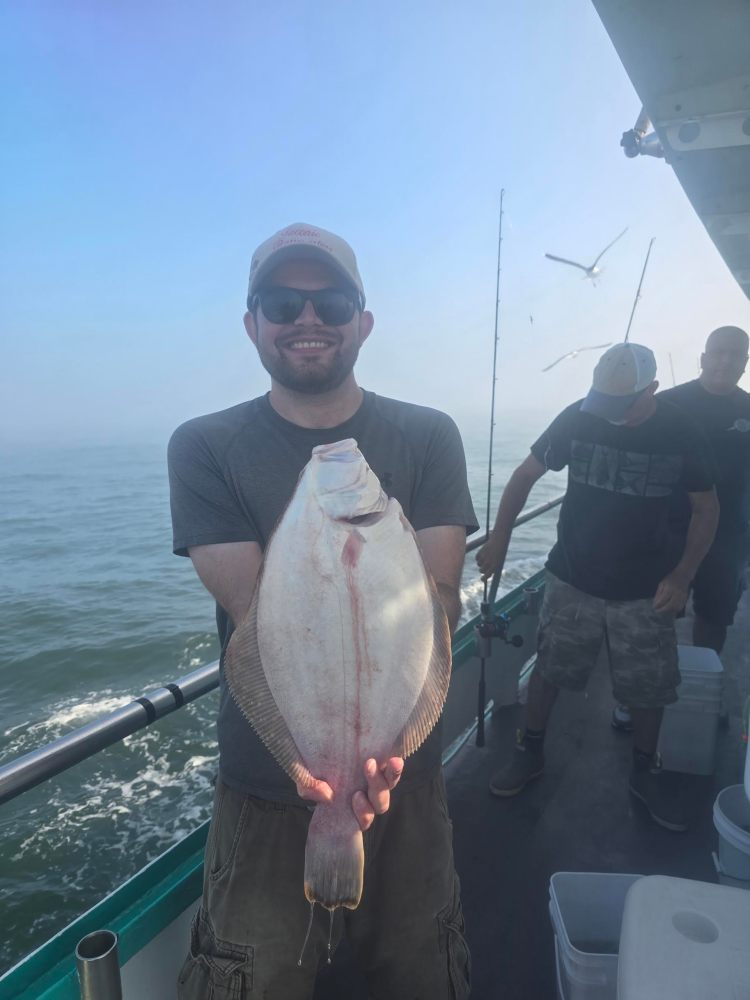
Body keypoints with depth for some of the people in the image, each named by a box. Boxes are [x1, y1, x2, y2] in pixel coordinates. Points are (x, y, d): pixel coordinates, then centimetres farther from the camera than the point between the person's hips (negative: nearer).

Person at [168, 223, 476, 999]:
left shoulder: (427, 437, -3)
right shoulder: (204, 449, -7)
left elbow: (437, 596, -13)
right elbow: (255, 611, -18)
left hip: (406, 769, 2)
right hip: (266, 782, -1)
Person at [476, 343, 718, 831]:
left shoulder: (681, 433, -9)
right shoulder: (577, 418, -10)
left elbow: (707, 507, 0)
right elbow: (526, 474, 0)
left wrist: (682, 575, -10)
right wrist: (499, 539, -5)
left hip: (644, 590, 0)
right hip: (572, 580, 0)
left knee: (649, 687, 10)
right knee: (549, 668, 9)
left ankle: (646, 772, 35)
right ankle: (530, 753, 31)